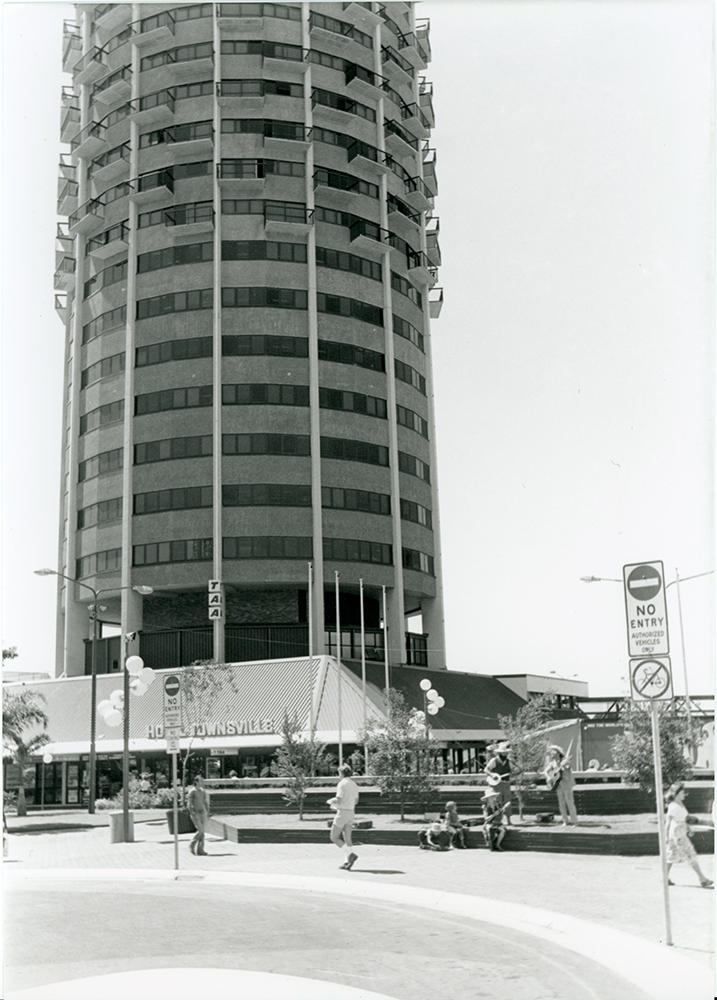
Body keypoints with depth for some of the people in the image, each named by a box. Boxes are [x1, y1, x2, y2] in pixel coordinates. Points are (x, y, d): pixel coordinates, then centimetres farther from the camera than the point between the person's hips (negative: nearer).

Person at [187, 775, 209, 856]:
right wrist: (192, 814, -17)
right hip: (195, 813, -6)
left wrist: (207, 813, 11)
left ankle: (200, 849, 6)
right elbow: (189, 803, -11)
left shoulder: (203, 791, 11)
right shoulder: (192, 791, -9)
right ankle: (192, 845, 6)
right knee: (200, 830, -13)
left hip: (202, 812, 6)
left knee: (203, 831, 1)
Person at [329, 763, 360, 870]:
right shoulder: (354, 784, 11)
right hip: (351, 812, 8)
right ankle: (348, 862, 3)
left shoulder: (342, 784, -13)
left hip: (342, 812, -8)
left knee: (334, 837, 1)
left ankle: (351, 854, -14)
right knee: (347, 839, 8)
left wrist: (331, 801, 2)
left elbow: (338, 800, -20)